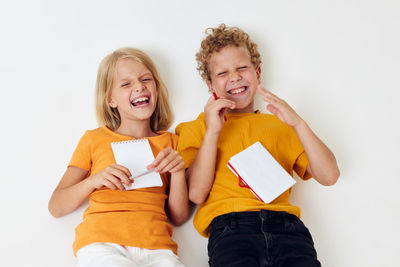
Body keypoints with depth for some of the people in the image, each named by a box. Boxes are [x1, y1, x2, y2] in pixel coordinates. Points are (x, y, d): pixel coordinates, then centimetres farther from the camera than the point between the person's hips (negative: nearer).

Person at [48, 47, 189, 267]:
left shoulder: (169, 142, 19)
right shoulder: (94, 139, 14)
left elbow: (179, 218, 15)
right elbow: (56, 207, 10)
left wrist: (178, 172, 0)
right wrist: (93, 181, -7)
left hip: (156, 248, 2)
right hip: (102, 243, -2)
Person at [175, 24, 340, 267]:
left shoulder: (279, 125, 24)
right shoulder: (196, 129, 20)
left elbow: (329, 177, 11)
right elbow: (196, 194, 4)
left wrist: (297, 123, 2)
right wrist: (212, 132, 0)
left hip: (284, 222, 2)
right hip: (229, 225, -2)